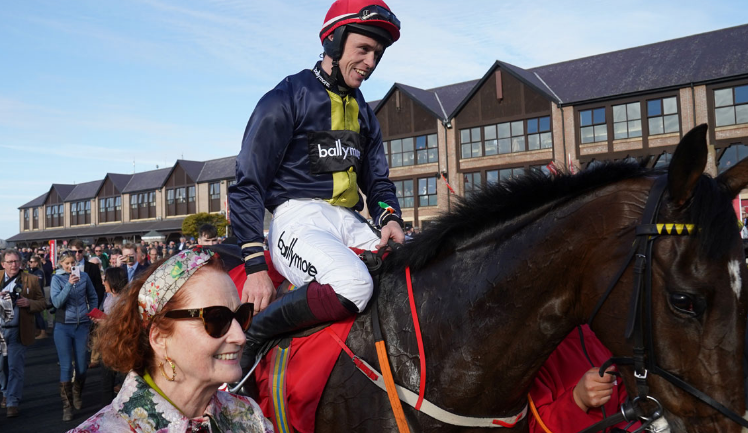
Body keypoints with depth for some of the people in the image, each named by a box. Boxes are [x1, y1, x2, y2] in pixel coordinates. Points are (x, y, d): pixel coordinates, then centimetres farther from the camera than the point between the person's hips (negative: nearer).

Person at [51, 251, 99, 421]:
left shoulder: (84, 276, 0)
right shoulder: (57, 278, -4)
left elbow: (93, 297, 11)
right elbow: (57, 302, -16)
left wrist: (92, 315, 5)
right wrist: (69, 284, -25)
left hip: (82, 326, 2)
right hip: (63, 327, -1)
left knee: (81, 366, 9)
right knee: (66, 367, -1)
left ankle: (77, 394, 36)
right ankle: (66, 406, 8)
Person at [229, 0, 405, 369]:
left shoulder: (363, 113, 20)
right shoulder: (286, 99, -1)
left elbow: (377, 180, 25)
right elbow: (247, 187, -4)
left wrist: (389, 217, -1)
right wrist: (256, 266, -13)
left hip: (351, 225, 7)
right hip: (300, 219, -7)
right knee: (353, 285, -35)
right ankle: (247, 340, -17)